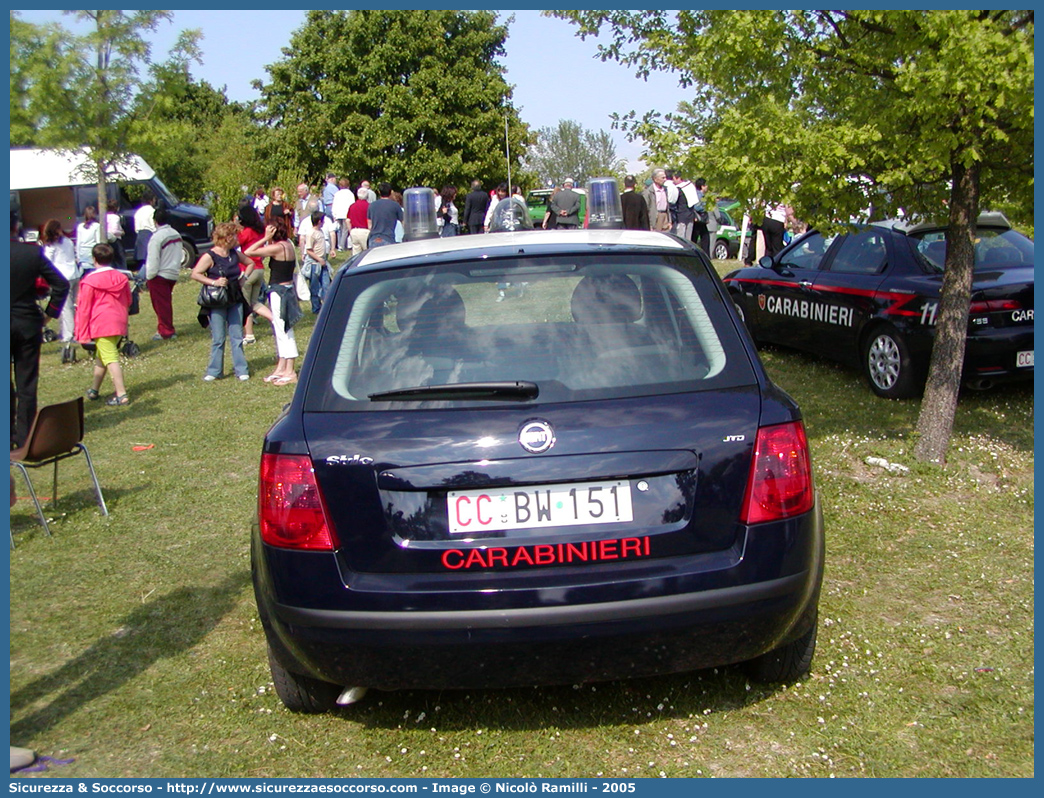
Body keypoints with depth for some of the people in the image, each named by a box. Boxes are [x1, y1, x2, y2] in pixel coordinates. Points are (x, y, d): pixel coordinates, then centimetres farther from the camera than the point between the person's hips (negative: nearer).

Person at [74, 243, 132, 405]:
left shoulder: (90, 281, -8)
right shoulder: (122, 277, 8)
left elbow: (84, 309, -6)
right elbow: (128, 302, 18)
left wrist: (83, 335, -3)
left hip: (101, 325, -6)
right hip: (119, 323, 7)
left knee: (110, 358, -10)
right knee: (101, 355, 20)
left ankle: (121, 395, -18)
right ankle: (94, 389, 31)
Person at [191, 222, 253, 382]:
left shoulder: (235, 254, 7)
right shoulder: (210, 256, -11)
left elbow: (250, 263, 22)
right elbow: (195, 274, -15)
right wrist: (214, 282, -20)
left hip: (235, 300, 5)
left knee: (237, 336, 6)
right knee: (218, 338, 1)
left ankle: (241, 369, 12)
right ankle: (214, 371, 13)